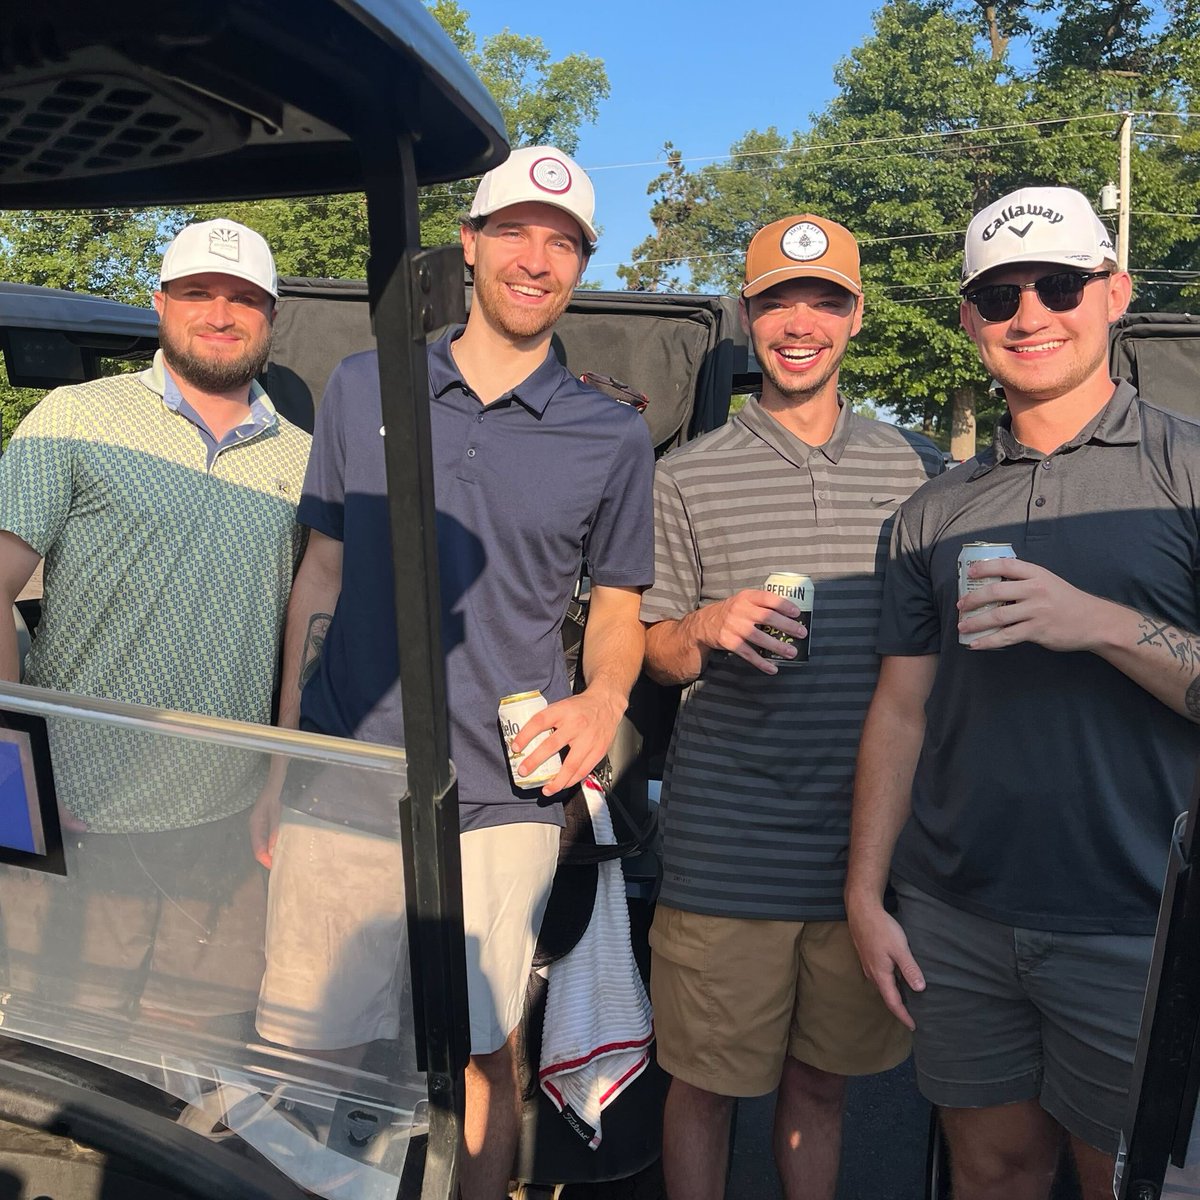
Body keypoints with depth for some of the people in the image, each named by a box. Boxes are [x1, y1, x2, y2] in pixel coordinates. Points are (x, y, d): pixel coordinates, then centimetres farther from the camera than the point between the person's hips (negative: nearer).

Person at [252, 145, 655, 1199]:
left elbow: (617, 605, 11)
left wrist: (605, 698, -11)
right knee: (304, 1052, 12)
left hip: (499, 805, -1)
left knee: (483, 1054, 12)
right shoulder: (362, 389, 6)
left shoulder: (615, 437, 2)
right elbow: (322, 572, 10)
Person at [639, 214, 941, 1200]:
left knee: (821, 1081, 17)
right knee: (705, 1082, 10)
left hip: (867, 835, 2)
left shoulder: (916, 467, 6)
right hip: (727, 840, -1)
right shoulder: (689, 477, 1)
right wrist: (711, 626, -17)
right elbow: (653, 656, 4)